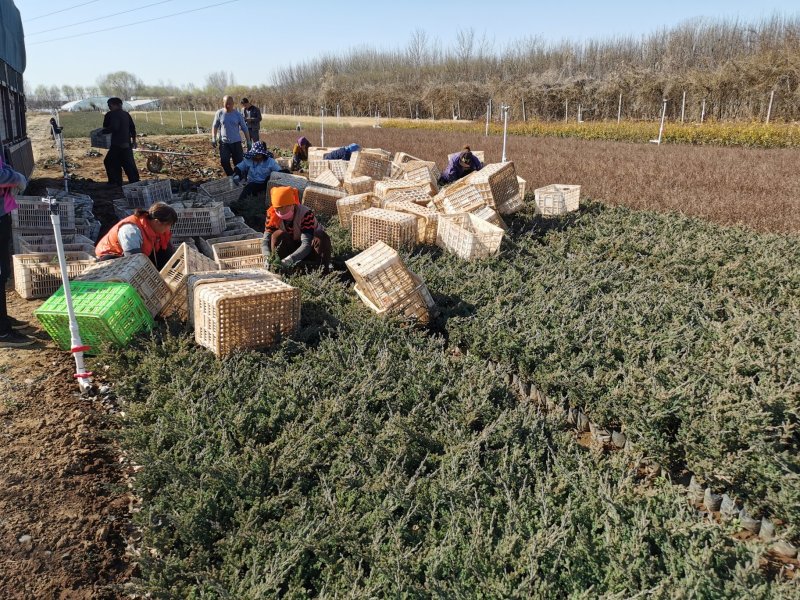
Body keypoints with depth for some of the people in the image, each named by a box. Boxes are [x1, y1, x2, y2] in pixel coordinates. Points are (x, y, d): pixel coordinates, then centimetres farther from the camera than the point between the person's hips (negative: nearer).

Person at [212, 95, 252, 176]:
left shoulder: (238, 114, -1)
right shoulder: (219, 113, -1)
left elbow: (244, 128, 4)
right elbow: (215, 126, 5)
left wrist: (248, 142, 2)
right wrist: (213, 138, -5)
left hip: (236, 142, 0)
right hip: (224, 142, 0)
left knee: (239, 162, -1)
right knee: (224, 161, -8)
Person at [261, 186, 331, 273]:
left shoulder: (305, 214, -31)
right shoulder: (272, 214, -17)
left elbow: (306, 244, -40)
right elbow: (266, 239, -22)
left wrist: (289, 259, -56)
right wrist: (267, 257, -44)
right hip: (294, 247, 3)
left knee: (322, 238, -35)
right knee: (278, 236, -26)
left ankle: (325, 269, -28)